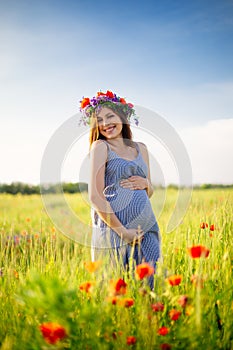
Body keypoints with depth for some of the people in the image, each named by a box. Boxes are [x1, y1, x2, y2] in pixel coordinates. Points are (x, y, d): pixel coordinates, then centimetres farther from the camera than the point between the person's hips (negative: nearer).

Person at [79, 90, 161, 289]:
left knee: (148, 284, 6)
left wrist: (145, 184, -1)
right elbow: (95, 197, -10)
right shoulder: (100, 146, -3)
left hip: (147, 229, 5)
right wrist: (122, 231, -14)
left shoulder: (140, 148, 13)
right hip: (114, 228, -5)